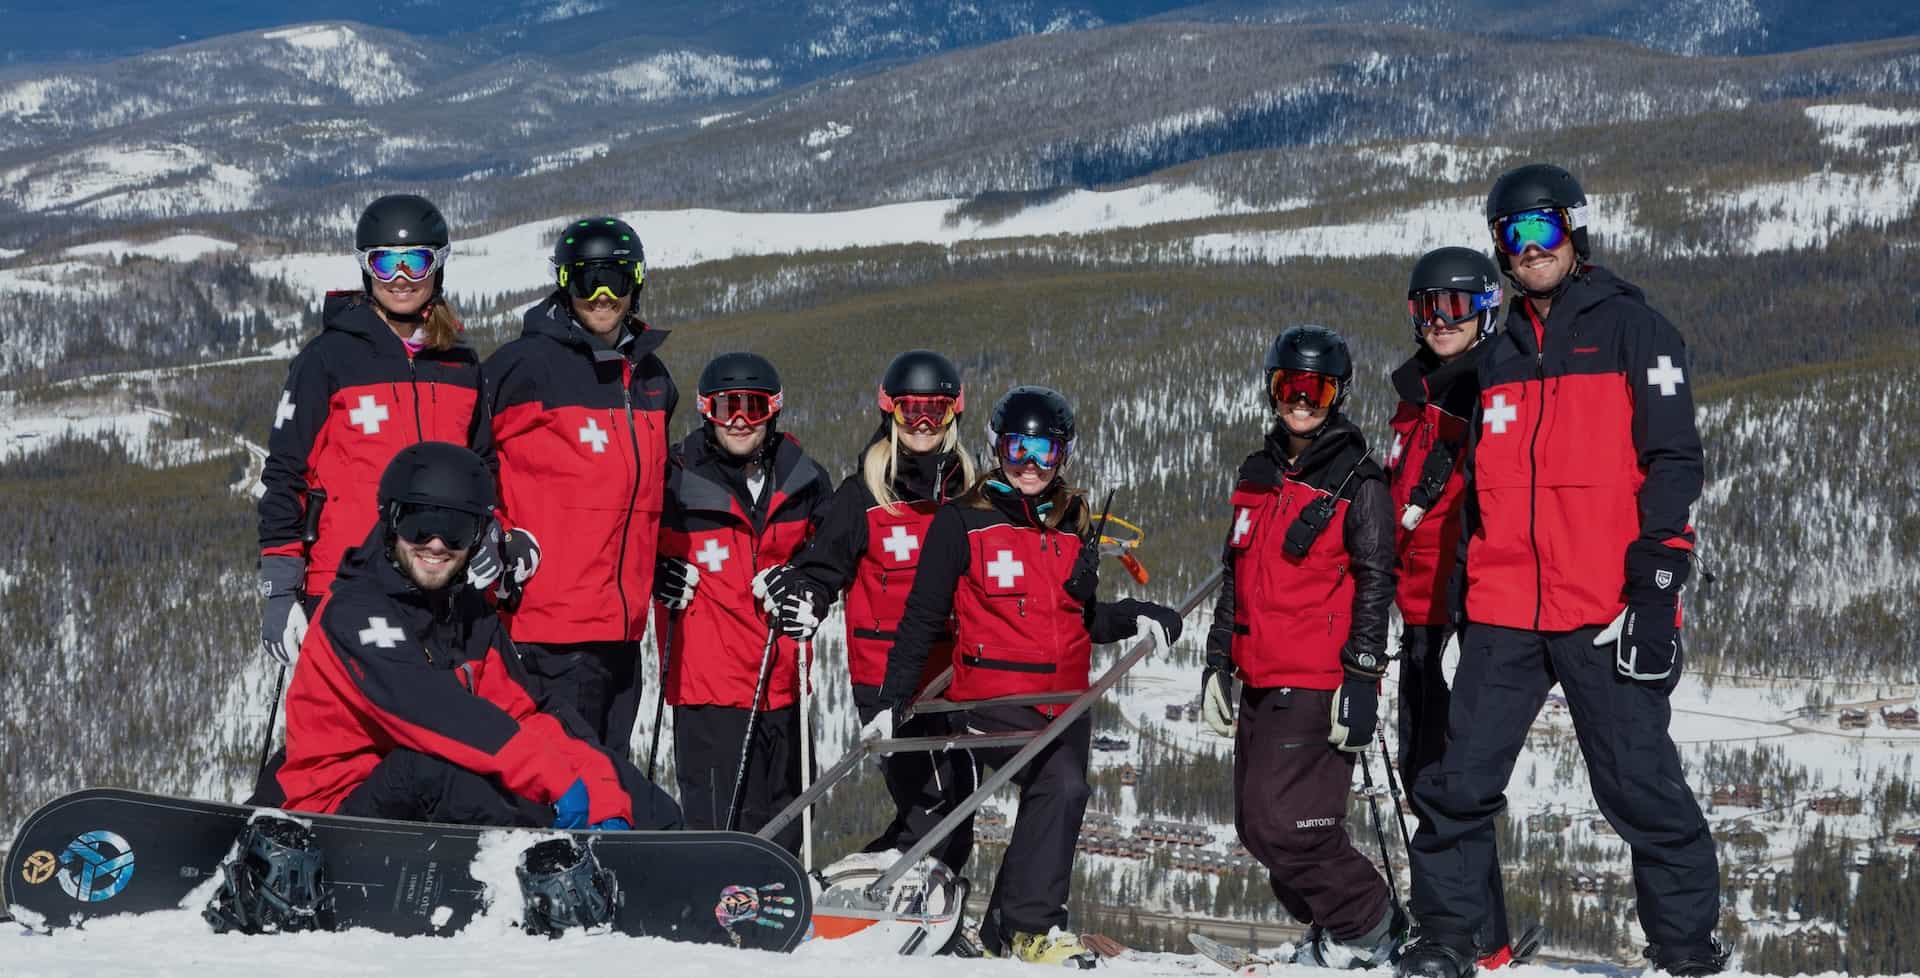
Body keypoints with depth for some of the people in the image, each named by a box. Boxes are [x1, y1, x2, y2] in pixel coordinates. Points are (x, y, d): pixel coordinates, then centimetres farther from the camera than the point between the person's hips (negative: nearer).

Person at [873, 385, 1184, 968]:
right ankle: (1031, 925, -13)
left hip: (1064, 699, 6)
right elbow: (923, 618, 0)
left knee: (1055, 797, 7)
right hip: (994, 697, -6)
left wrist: (1133, 618, 4)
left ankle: (1007, 928, 26)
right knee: (1062, 786, -24)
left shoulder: (1074, 525, 14)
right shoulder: (962, 523, -2)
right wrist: (892, 699, -4)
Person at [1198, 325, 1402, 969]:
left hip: (1318, 685, -7)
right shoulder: (1258, 476, 17)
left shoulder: (1358, 482, -3)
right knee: (1255, 825, 8)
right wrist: (1217, 664, 19)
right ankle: (1341, 922, 24)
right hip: (1260, 684, 7)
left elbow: (1375, 588, -8)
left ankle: (1365, 926, 7)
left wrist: (1360, 681, -15)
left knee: (1285, 824, -13)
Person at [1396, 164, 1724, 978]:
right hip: (1504, 610, 5)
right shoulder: (1498, 354, 18)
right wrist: (1465, 579, 18)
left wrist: (1657, 576, -13)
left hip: (1606, 607, -5)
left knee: (1639, 784, -2)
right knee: (1461, 782, 1)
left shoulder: (1631, 329, 2)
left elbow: (1672, 459, -5)